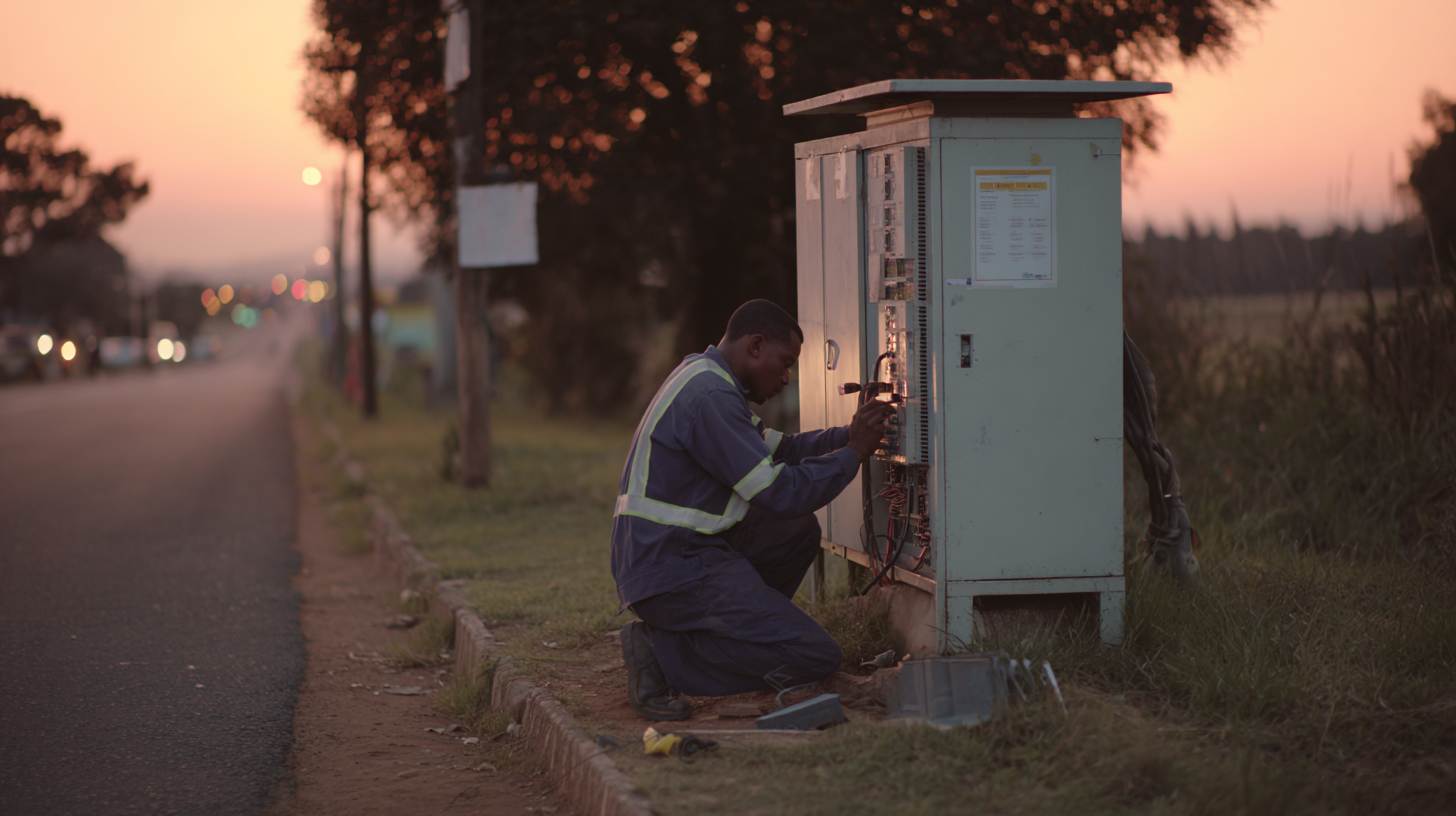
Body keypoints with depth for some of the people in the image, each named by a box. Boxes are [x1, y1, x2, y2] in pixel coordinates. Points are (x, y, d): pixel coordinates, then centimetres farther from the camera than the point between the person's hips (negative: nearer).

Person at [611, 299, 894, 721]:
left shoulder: (704, 381, 18)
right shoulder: (710, 397, -17)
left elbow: (778, 449, 23)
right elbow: (780, 493, -18)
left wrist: (850, 433, 11)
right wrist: (854, 452, -7)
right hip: (672, 571, -11)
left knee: (799, 531, 19)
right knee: (817, 656, -12)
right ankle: (666, 654, -12)